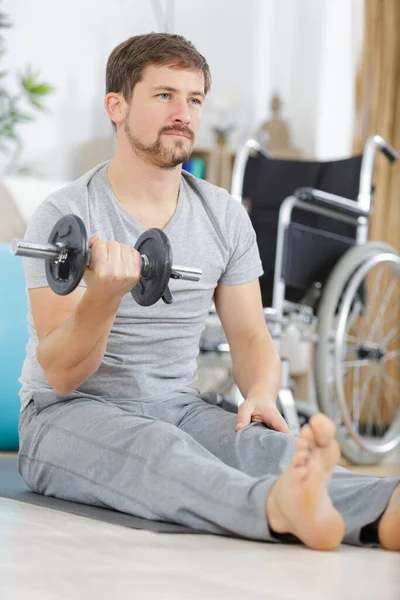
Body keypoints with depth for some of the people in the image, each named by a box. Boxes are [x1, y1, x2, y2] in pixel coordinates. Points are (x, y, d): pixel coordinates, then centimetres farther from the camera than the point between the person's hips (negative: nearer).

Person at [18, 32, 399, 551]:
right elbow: (61, 375, -15)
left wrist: (260, 393, -14)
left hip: (179, 407, 4)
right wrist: (103, 296, -36)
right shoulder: (65, 216, -10)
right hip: (70, 414, -4)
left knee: (260, 441, -31)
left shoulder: (225, 217, 7)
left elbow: (250, 334, 11)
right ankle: (280, 507, -71)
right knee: (159, 448, -39)